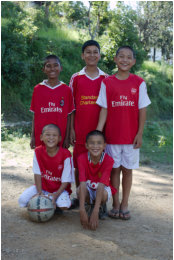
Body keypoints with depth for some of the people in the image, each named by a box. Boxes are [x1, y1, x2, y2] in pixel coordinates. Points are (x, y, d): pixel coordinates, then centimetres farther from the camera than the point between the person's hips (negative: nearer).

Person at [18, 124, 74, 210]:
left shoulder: (65, 154, -19)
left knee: (64, 205, -32)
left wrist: (56, 194, -29)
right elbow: (37, 174, -7)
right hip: (43, 186, 3)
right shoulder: (38, 151, -8)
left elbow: (66, 181, -16)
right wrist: (39, 192, -19)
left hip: (60, 189, -3)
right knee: (22, 200, -19)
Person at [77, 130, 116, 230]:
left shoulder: (108, 160, -26)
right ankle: (90, 204, 3)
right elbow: (83, 183, -32)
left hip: (103, 188, -1)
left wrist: (95, 213, -43)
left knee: (104, 194, -36)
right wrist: (82, 211, -42)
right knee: (79, 190, -33)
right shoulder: (82, 158, -24)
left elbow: (101, 185, -35)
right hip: (88, 189, 1)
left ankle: (101, 206, 2)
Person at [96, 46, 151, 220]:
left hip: (131, 136, 0)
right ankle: (115, 204, 19)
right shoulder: (107, 83, 1)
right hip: (112, 135, 0)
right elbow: (104, 110, 0)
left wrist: (139, 133, -4)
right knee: (114, 169, 8)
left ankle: (125, 204, 20)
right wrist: (98, 132, -8)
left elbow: (142, 110, 0)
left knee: (127, 169, 8)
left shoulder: (139, 83, 0)